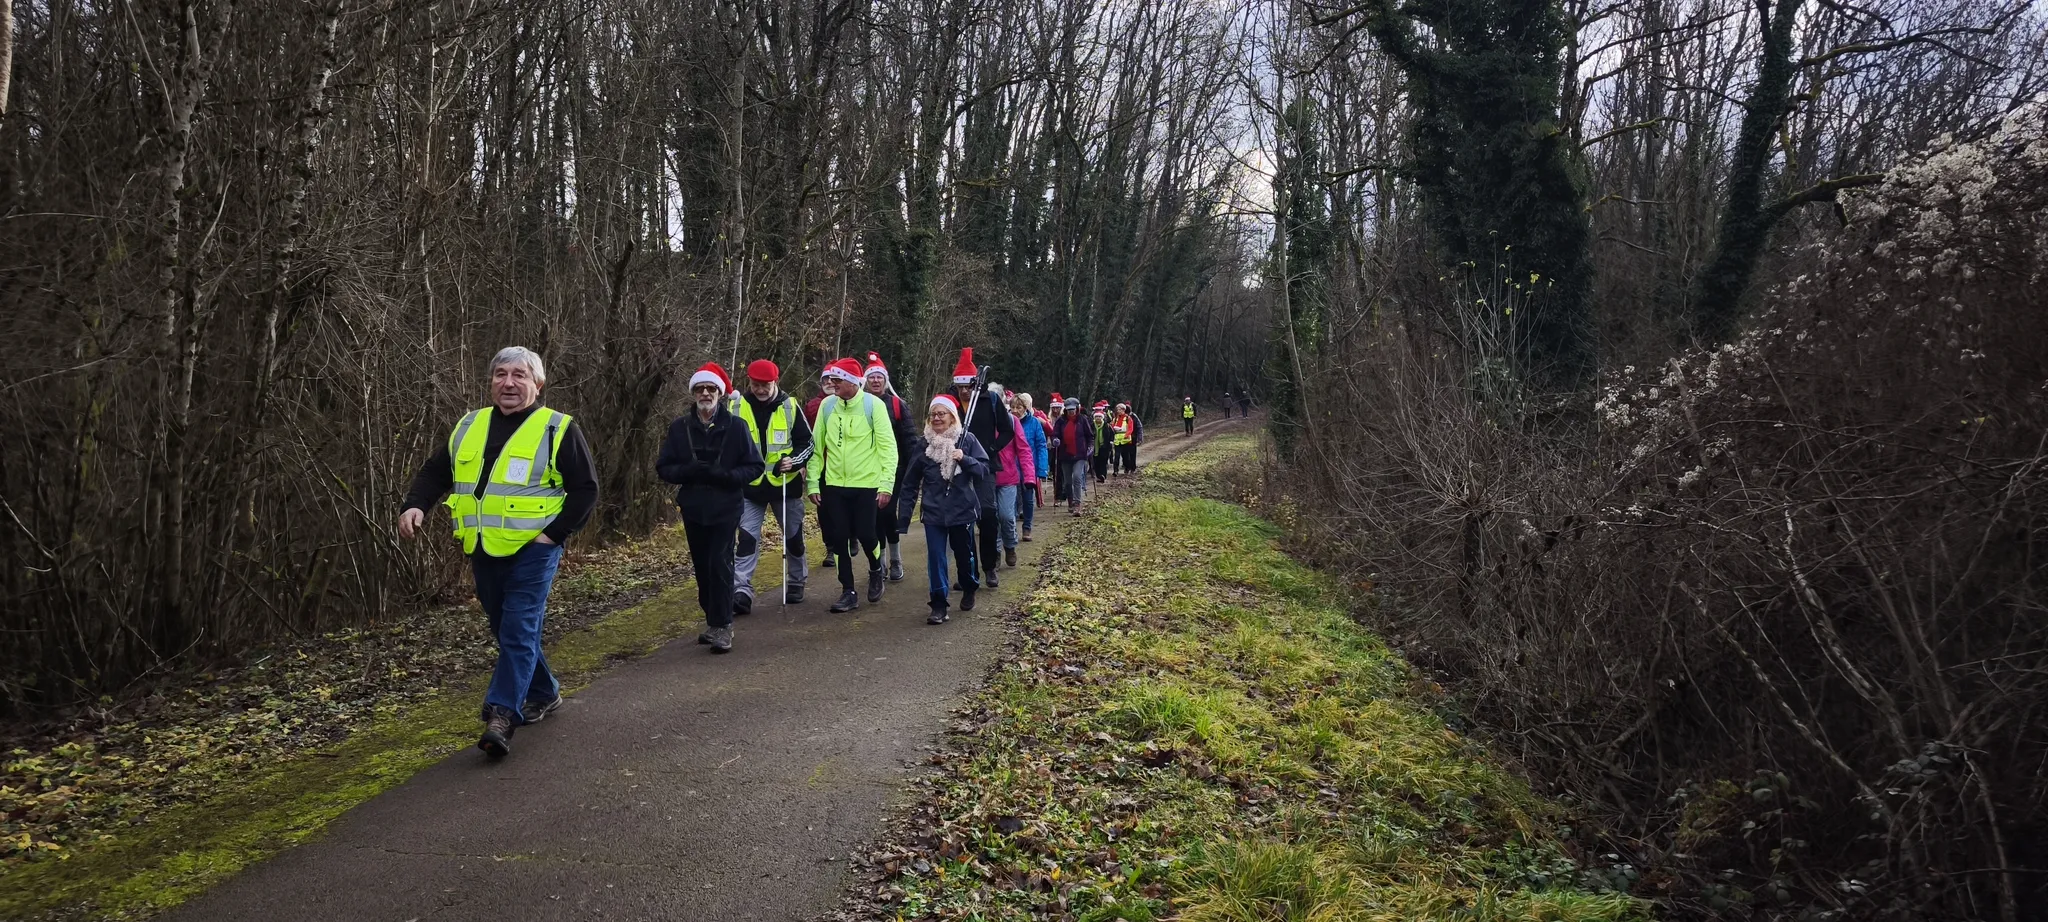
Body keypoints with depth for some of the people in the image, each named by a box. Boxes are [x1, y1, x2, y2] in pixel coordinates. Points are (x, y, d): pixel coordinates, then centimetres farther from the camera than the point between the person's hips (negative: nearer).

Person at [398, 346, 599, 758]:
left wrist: (555, 533, -13)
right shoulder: (468, 427, 12)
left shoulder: (558, 430, -4)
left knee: (518, 633, -11)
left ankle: (501, 716, -12)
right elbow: (435, 473, 16)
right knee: (506, 631, 15)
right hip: (483, 553, 6)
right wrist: (414, 505, -4)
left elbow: (586, 488, -5)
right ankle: (543, 694, 33)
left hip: (531, 551, -6)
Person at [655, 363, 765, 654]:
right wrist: (690, 471, -15)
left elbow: (755, 466, -2)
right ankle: (713, 620, 23)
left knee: (719, 564, -12)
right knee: (702, 567, 9)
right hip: (693, 509, 3)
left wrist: (725, 475, -19)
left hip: (725, 509, -3)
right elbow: (664, 468, 5)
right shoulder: (680, 427, 3)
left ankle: (722, 626, -6)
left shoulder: (735, 426, -4)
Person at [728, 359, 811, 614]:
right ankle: (742, 591, -11)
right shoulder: (736, 407, -3)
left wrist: (794, 461, -18)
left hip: (785, 485, 0)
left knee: (793, 537, 13)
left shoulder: (790, 406, -5)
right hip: (750, 486, 0)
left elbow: (807, 442, 0)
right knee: (747, 539, -9)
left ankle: (796, 583, 31)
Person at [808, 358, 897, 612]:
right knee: (837, 539, 4)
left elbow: (888, 446, -9)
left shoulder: (873, 405, -9)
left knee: (866, 535, -3)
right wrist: (813, 482, 3)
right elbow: (817, 445, 6)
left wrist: (886, 483, -14)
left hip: (866, 485, -4)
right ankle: (848, 592, 16)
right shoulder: (827, 405, 2)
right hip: (833, 486, 4)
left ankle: (876, 571, 30)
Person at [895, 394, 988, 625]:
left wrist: (964, 459, -24)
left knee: (964, 553, 15)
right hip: (934, 512, 1)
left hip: (963, 510, -1)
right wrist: (904, 515, 3)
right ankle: (939, 604, 3)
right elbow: (910, 483, 5)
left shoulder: (967, 439, -5)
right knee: (935, 558, -4)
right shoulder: (924, 443, 1)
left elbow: (984, 471, -7)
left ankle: (969, 590, 40)